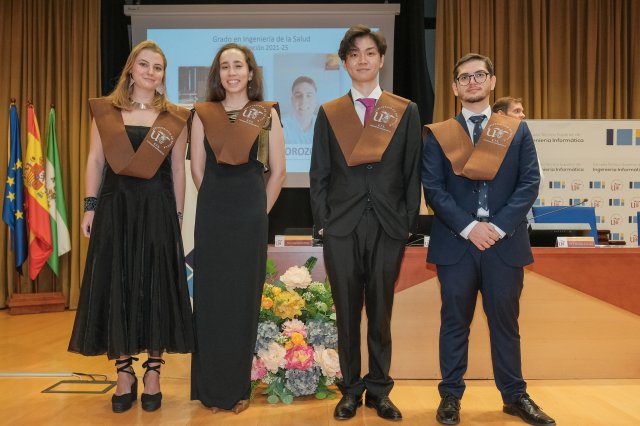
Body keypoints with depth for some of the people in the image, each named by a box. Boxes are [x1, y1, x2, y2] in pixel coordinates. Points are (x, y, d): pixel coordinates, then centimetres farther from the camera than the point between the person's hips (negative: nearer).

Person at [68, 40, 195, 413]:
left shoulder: (175, 118, 6)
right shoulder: (105, 110, 7)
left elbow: (178, 169, 5)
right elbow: (95, 161, 6)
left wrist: (178, 215, 2)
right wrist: (90, 206, 0)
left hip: (157, 210, -1)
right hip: (115, 209, 1)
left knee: (156, 287, 2)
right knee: (116, 287, 4)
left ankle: (153, 373, 15)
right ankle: (125, 372, 17)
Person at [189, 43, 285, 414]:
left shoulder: (267, 114, 3)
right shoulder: (203, 114, 6)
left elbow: (278, 171, 4)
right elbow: (198, 170, 9)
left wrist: (258, 211, 5)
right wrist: (221, 202, 10)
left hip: (250, 217, -1)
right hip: (212, 216, 1)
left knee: (244, 299, 5)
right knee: (211, 298, 4)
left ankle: (238, 387, 18)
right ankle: (211, 387, 17)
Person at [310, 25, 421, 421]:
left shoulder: (407, 111, 7)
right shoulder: (329, 113, 7)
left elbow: (413, 173, 4)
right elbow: (319, 174, 6)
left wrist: (409, 222, -1)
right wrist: (322, 221, -1)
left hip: (388, 226, 0)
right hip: (342, 227, 0)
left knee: (381, 313, 9)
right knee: (347, 314, 8)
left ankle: (379, 390, 23)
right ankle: (351, 390, 22)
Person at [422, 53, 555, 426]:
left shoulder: (518, 130, 9)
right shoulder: (438, 134, 5)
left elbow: (530, 183, 1)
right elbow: (433, 187, -3)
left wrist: (499, 226, -12)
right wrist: (469, 227, -14)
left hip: (505, 243, 1)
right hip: (456, 242, -1)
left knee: (505, 321, 11)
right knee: (455, 321, 8)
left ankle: (515, 395, 26)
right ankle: (451, 395, 21)